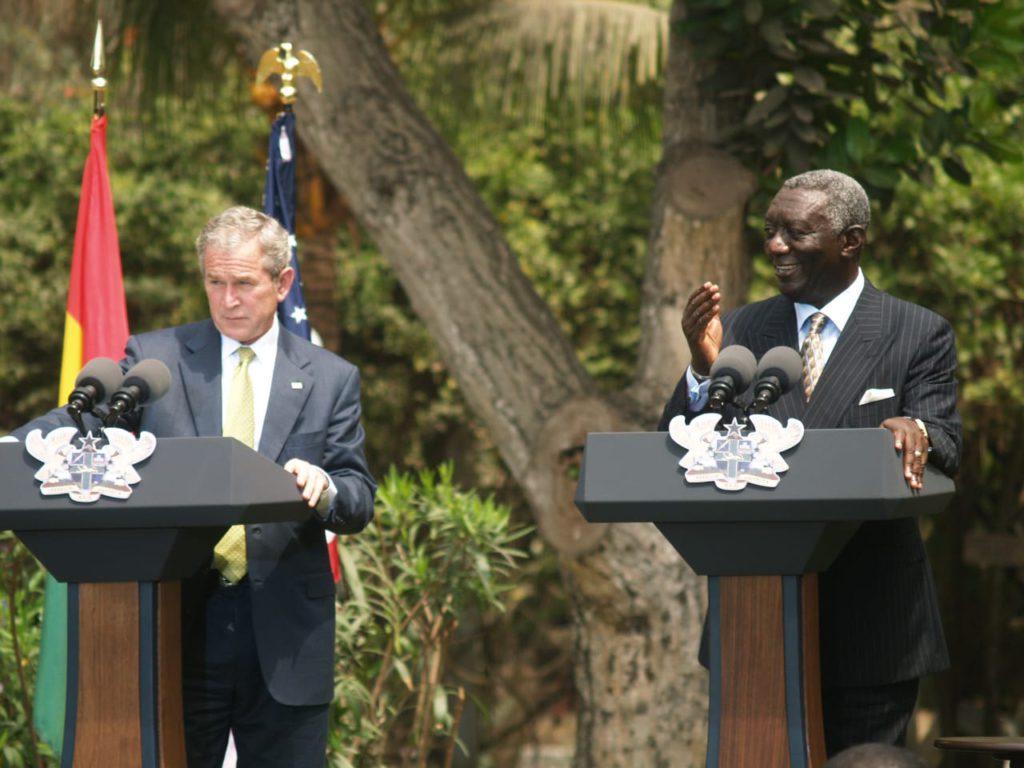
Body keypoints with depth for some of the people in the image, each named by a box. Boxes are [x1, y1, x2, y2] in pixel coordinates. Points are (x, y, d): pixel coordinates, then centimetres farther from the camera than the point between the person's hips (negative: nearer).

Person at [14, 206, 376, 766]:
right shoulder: (154, 358, 6)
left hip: (285, 637, 1)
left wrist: (324, 488, -21)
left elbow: (360, 501, 4)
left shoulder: (330, 379, 8)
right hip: (181, 626, -1)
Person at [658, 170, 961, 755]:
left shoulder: (919, 335, 1)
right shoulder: (738, 331, 9)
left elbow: (944, 448, -9)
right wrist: (703, 370, -15)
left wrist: (914, 432, -33)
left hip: (872, 627, -3)